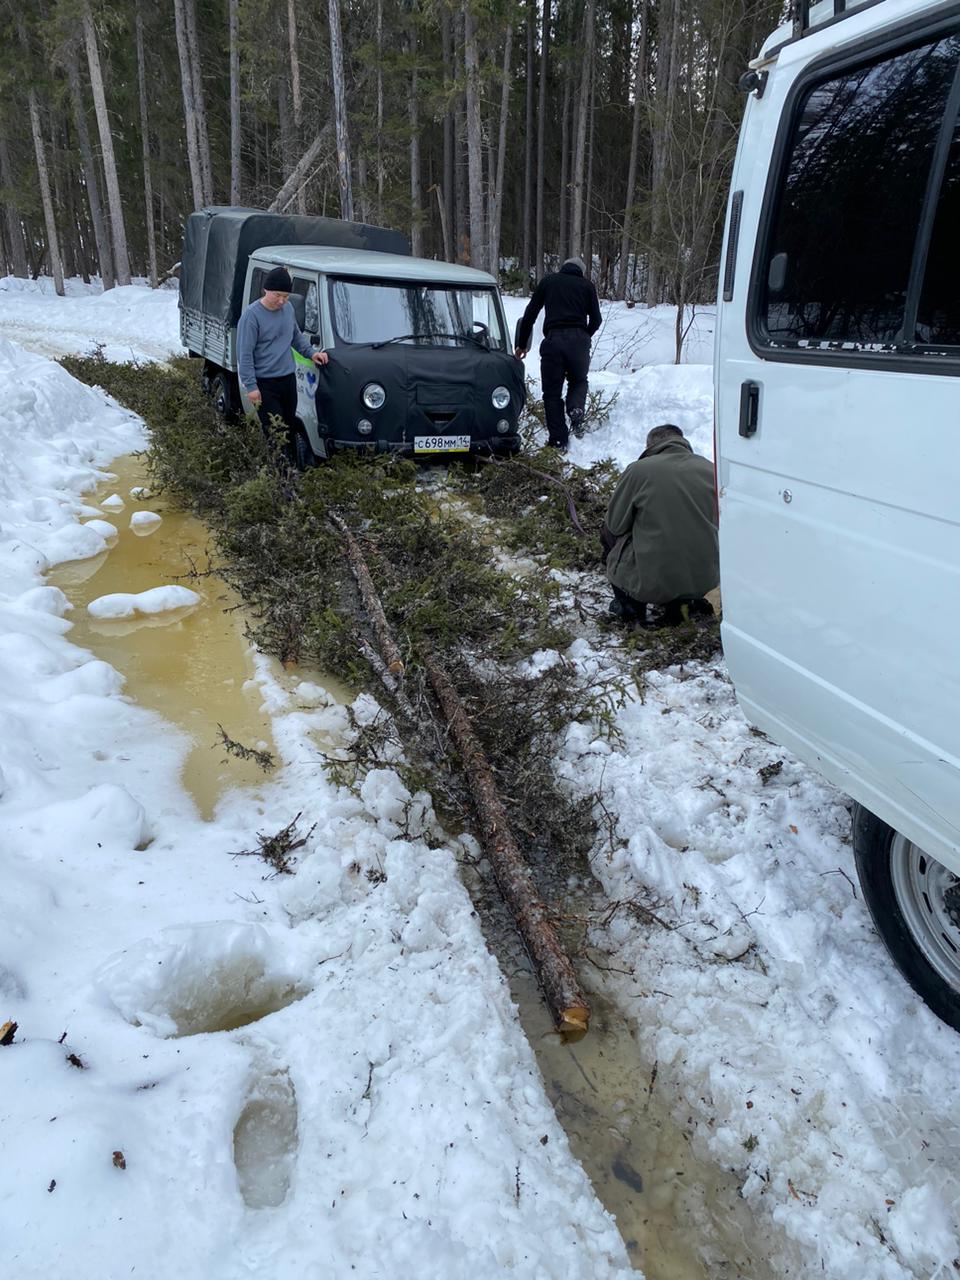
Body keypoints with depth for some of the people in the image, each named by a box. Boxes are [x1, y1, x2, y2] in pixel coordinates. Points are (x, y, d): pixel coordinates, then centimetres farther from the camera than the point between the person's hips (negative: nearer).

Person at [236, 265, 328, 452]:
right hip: (265, 384, -6)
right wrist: (251, 386, -16)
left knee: (290, 428, 11)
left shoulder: (288, 308, 7)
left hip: (288, 379, 7)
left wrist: (311, 353, 5)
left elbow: (297, 337, 23)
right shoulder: (252, 315, -13)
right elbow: (244, 354, -12)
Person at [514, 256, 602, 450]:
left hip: (553, 339, -1)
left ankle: (558, 441, 1)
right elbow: (596, 320, 11)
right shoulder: (586, 285, 17)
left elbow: (529, 315, 13)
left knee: (552, 392, 7)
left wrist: (522, 344, 20)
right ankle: (576, 409, -9)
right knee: (579, 381, 22)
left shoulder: (548, 281, 17)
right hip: (579, 340, 1)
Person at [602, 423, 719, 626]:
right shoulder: (711, 470, 2)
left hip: (652, 584, -3)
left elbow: (615, 524, 0)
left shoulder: (638, 470, -9)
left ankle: (629, 605, 15)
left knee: (610, 535, 22)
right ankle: (685, 601, 16)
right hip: (706, 580, 3)